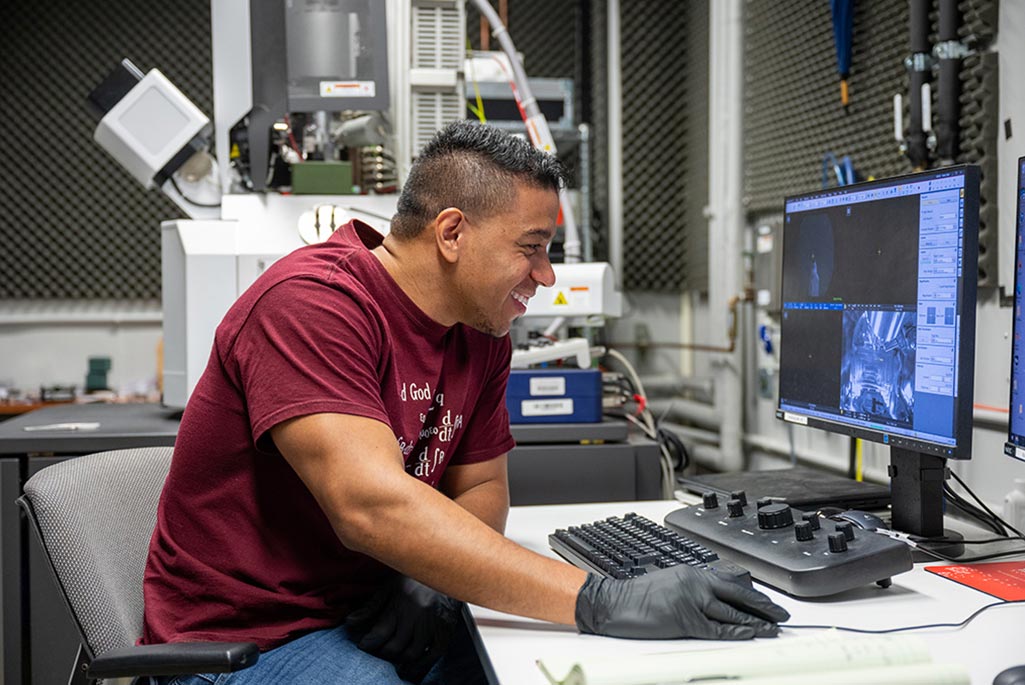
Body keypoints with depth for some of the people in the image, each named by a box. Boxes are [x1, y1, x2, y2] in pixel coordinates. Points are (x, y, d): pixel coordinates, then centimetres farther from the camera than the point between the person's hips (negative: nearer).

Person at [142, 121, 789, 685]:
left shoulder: (482, 333, 5)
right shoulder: (312, 303, -20)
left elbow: (481, 488, 11)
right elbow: (372, 507, -32)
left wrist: (437, 576, -12)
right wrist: (601, 601, -35)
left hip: (375, 617, 7)